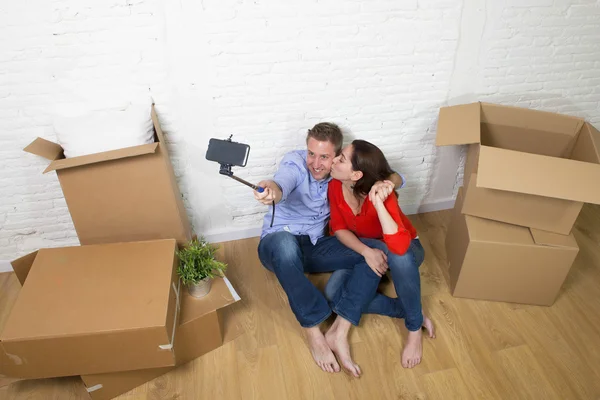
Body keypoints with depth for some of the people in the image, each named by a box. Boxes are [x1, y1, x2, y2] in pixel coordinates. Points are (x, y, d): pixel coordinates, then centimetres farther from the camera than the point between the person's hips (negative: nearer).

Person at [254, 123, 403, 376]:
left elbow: (396, 177, -5)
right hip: (279, 244, -4)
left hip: (315, 247, 4)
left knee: (379, 251, -16)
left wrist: (386, 182, -30)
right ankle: (314, 333, -31)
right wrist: (272, 190, -64)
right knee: (285, 242, -42)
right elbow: (282, 184, -38)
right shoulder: (295, 163, -14)